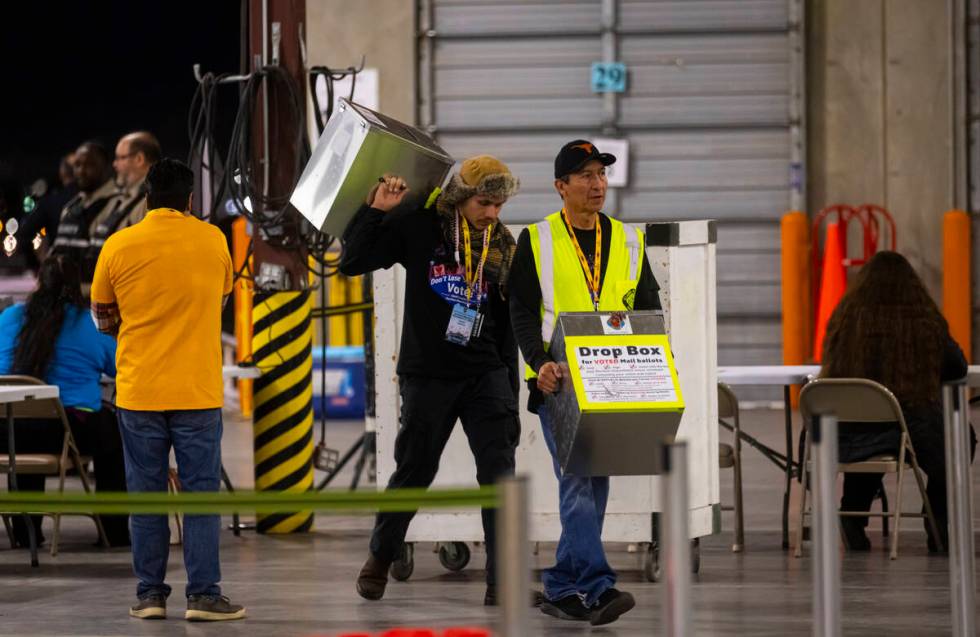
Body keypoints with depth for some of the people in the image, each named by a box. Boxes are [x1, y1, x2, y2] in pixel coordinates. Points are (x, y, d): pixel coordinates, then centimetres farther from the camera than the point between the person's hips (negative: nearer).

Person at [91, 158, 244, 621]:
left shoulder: (118, 246, -3)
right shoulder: (213, 241, 0)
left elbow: (104, 318, 7)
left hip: (138, 392, 0)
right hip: (197, 392, 0)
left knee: (146, 495, 7)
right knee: (201, 493, 3)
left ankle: (150, 594, 9)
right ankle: (203, 595, -1)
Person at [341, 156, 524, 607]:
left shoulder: (501, 245, 6)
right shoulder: (419, 228, -4)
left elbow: (507, 324, 13)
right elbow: (352, 262, -5)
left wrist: (510, 390, 13)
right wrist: (376, 210, -13)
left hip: (485, 375, 2)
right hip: (427, 377, -2)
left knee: (500, 473, -9)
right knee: (413, 472, 8)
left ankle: (502, 582, -8)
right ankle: (380, 558, 31)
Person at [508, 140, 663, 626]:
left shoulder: (628, 241, 12)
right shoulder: (537, 241, 1)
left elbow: (649, 310, 12)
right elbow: (522, 312, -3)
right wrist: (540, 362, -20)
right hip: (558, 382, -5)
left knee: (594, 484, 8)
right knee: (577, 481, -17)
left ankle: (562, 588, 17)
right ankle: (598, 587, -26)